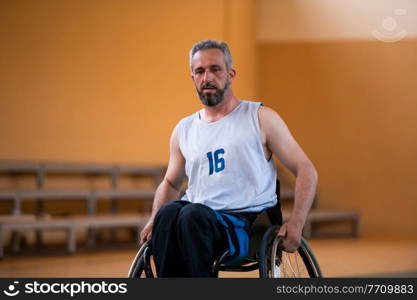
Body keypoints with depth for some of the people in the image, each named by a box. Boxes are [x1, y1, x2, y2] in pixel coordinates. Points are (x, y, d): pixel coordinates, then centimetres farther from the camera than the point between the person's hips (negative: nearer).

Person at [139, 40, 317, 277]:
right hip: (196, 223, 4)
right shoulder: (184, 130, 19)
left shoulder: (261, 118, 7)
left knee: (194, 214, -35)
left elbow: (306, 170, 6)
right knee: (169, 212, -32)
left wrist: (296, 223, -9)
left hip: (250, 224, -3)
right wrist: (154, 220, 9)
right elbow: (171, 183, 32)